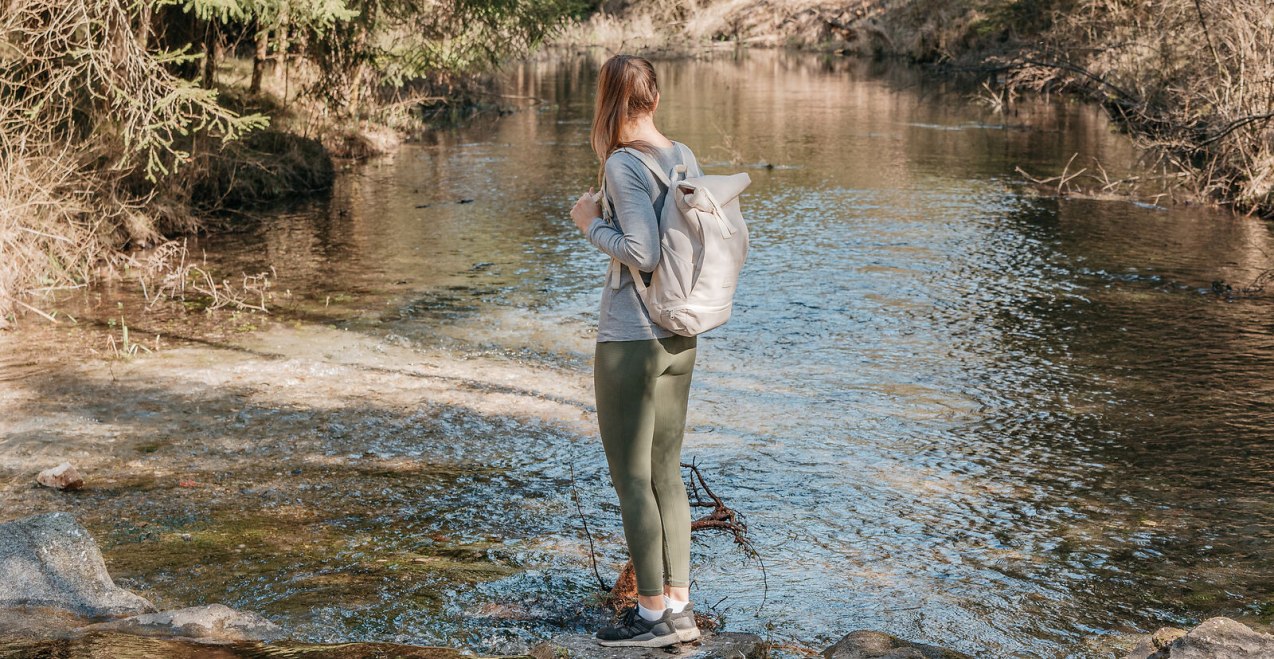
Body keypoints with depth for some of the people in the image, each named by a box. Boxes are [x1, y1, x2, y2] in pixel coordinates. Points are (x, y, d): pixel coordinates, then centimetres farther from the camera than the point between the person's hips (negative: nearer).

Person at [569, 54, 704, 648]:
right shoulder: (684, 158, 6)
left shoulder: (623, 164, -15)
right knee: (666, 472, 15)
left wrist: (591, 223, -8)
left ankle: (654, 613, 10)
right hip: (679, 338, 7)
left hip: (629, 342, -7)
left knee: (631, 479, 3)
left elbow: (643, 254, -22)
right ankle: (679, 606, 20)